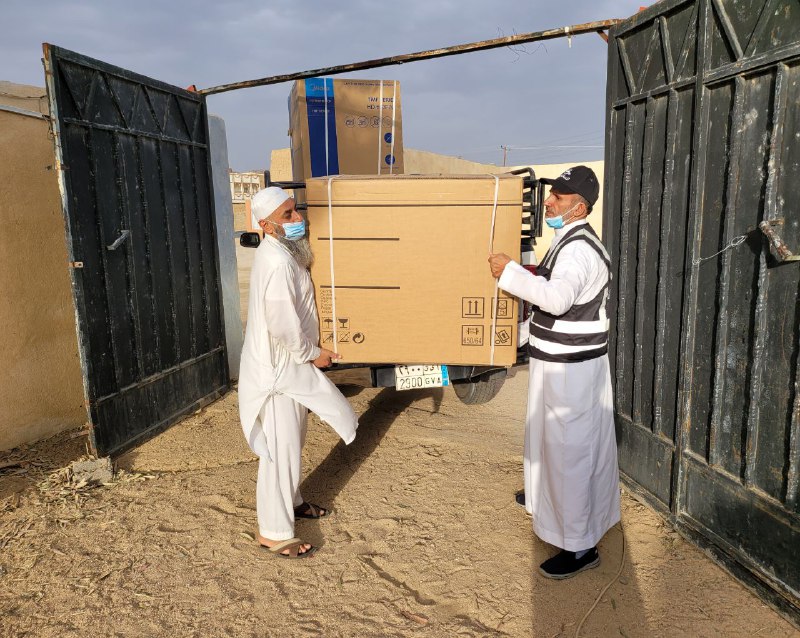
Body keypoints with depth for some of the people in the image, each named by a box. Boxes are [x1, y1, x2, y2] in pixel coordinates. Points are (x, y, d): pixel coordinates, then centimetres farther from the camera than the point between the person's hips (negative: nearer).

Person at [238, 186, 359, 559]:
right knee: (280, 450, 0)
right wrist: (313, 355, -12)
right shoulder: (278, 264, -26)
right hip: (279, 368, -10)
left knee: (290, 443, 24)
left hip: (286, 364, 10)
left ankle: (291, 502, 43)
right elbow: (284, 327, -26)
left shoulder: (283, 252, 6)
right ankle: (274, 533, 15)